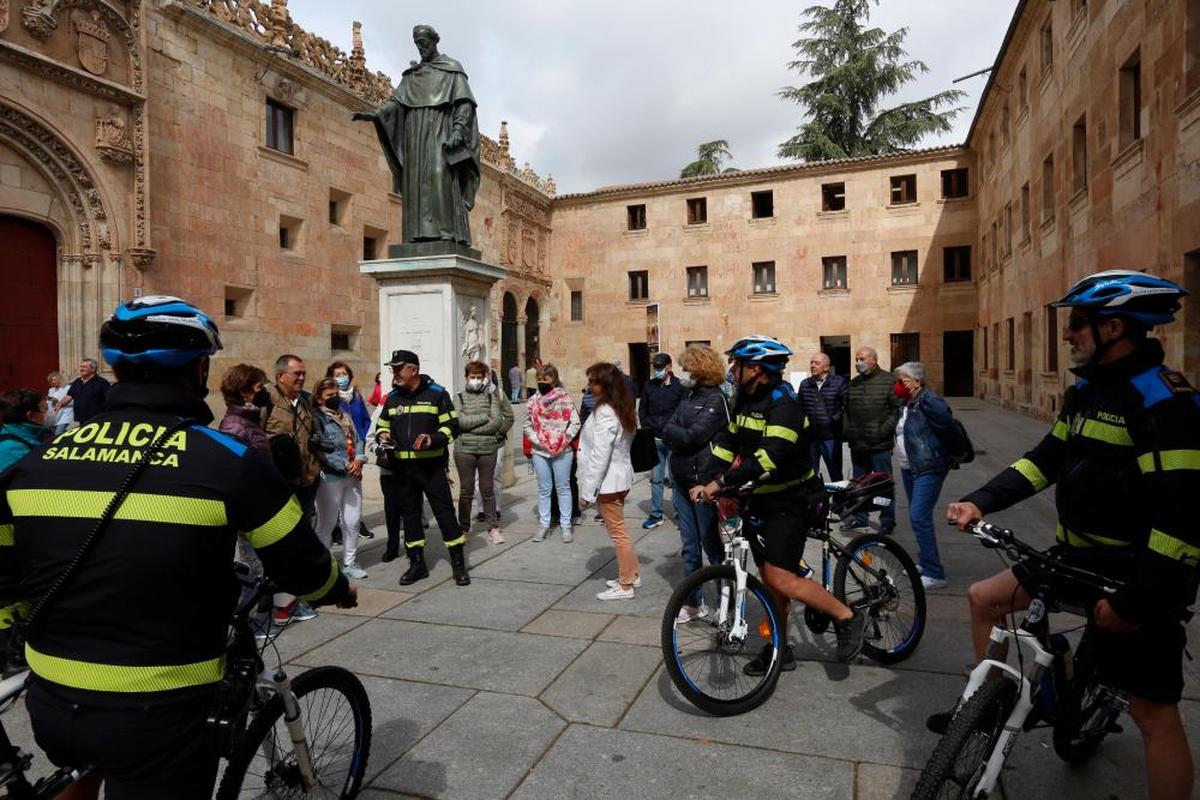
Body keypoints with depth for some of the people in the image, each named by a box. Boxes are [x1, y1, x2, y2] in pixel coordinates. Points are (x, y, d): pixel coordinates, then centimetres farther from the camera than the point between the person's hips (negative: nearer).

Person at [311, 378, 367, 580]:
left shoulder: (345, 416, 15)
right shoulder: (316, 418, -7)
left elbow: (357, 440, 15)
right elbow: (319, 449, -15)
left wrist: (358, 459, -5)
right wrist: (345, 465, -15)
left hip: (353, 476, 6)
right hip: (329, 478, -6)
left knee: (352, 522, 9)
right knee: (326, 524, 3)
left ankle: (349, 563, 21)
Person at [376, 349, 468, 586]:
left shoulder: (436, 393, -4)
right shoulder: (392, 397, 10)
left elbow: (451, 426, -4)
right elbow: (383, 424, 21)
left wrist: (433, 439, -21)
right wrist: (382, 435, -2)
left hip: (431, 466, -5)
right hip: (402, 468, 5)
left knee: (444, 513, -2)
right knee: (409, 514, 12)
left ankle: (458, 564, 8)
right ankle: (417, 564, 25)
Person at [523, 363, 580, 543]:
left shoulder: (564, 398, -5)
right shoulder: (532, 401, 5)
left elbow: (575, 422, -5)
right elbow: (527, 425, 7)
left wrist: (565, 439, -12)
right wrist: (536, 440, -6)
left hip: (562, 451, -3)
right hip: (539, 452, 3)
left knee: (563, 487, 6)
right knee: (544, 489, 11)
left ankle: (566, 525, 13)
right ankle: (543, 524, 21)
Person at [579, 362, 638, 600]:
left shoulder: (605, 413, -20)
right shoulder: (623, 408, 9)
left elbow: (599, 455, -23)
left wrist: (587, 490, -17)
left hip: (608, 480, -10)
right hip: (620, 476, 10)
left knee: (617, 532, 0)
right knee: (619, 529, 20)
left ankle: (625, 586, 11)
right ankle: (632, 574, 32)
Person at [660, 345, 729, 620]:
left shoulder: (715, 400, -12)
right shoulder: (688, 396, 12)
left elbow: (694, 436, -19)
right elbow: (668, 430, 10)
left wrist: (672, 432, -5)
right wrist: (680, 438, -8)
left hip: (703, 480, -8)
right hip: (681, 477, 8)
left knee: (712, 543, 1)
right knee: (689, 543, 14)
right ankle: (693, 602, 25)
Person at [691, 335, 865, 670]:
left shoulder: (783, 403, -20)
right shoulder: (744, 400, 8)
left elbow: (771, 455, -33)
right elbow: (727, 443, 7)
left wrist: (723, 481, -35)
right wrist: (705, 482, -5)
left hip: (789, 501, -8)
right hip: (759, 500, 8)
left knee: (780, 577, -13)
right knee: (769, 578, 13)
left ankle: (847, 617, 6)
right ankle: (779, 649, 26)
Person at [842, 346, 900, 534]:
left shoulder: (888, 381, -7)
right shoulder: (853, 383, 11)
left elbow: (898, 410, -10)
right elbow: (846, 410, 18)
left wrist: (884, 430, -15)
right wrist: (847, 430, 7)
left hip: (880, 445, -6)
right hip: (857, 444, 6)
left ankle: (887, 521, 16)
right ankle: (859, 517, 29)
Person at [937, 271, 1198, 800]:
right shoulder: (1089, 389, 7)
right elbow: (1048, 457, 11)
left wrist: (1134, 601, -25)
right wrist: (980, 502, -2)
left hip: (1139, 577, -8)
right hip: (1082, 555, 9)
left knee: (1152, 712, 1)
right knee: (985, 598, 13)